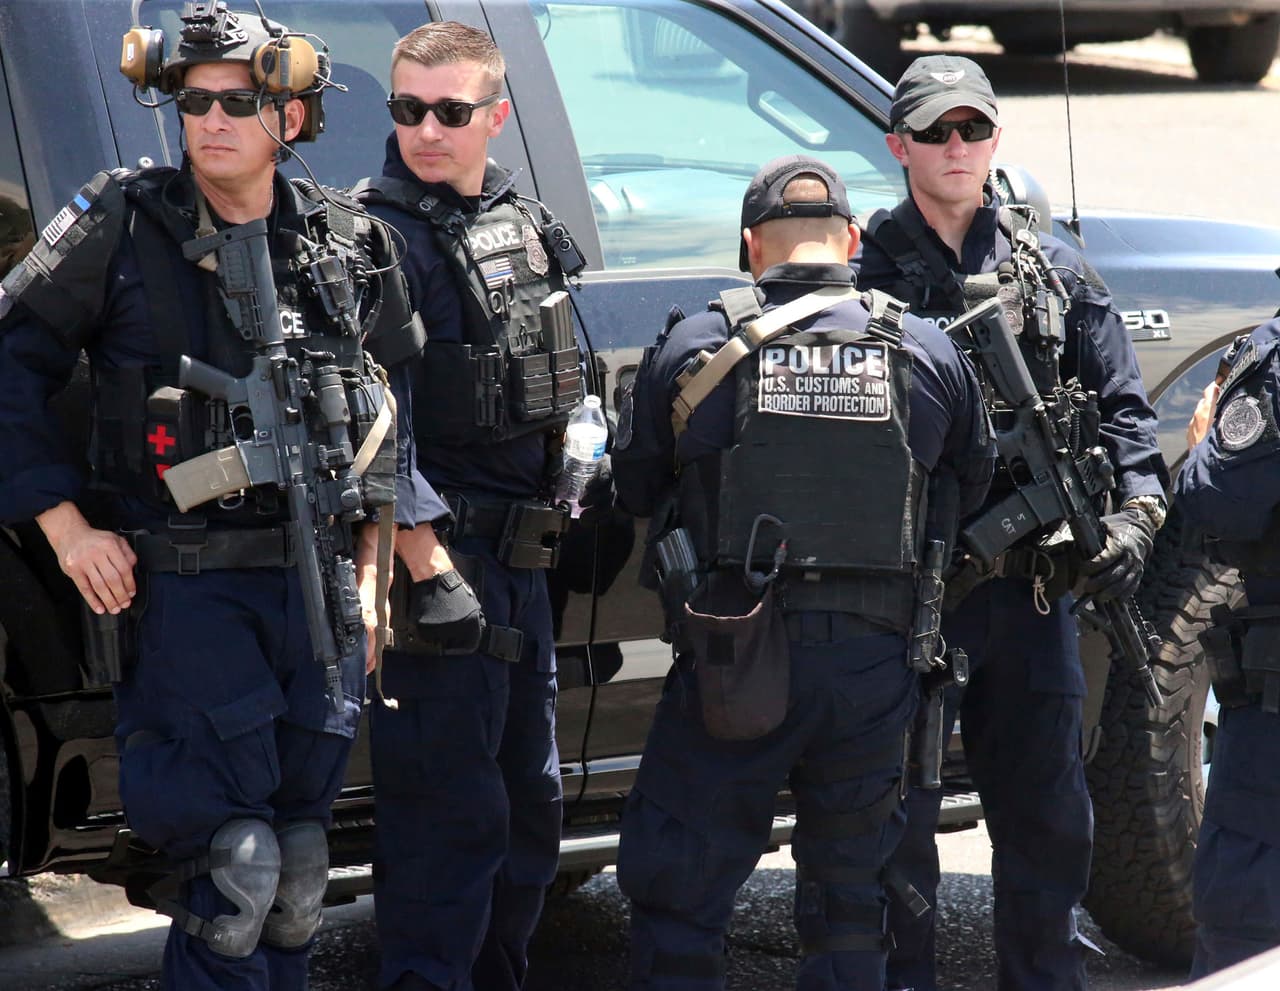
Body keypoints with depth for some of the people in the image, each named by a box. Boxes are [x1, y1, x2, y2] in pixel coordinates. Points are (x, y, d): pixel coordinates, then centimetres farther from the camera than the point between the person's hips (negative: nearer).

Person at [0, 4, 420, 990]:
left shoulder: (346, 244, 7)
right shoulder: (121, 227, -5)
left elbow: (388, 401, 19)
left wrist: (367, 564, 15)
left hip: (316, 582, 4)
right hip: (185, 585, -4)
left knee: (296, 872, 10)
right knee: (231, 865, -12)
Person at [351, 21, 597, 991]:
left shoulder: (526, 221, 12)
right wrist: (428, 562, -23)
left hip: (521, 554, 9)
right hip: (440, 553, -9)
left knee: (530, 803, 17)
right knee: (449, 812, -9)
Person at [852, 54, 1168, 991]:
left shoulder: (1053, 269, 10)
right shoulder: (864, 271, 0)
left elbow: (1119, 404, 11)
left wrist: (1136, 511, -4)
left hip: (1034, 579, 3)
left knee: (1048, 813, 10)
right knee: (897, 816, 2)